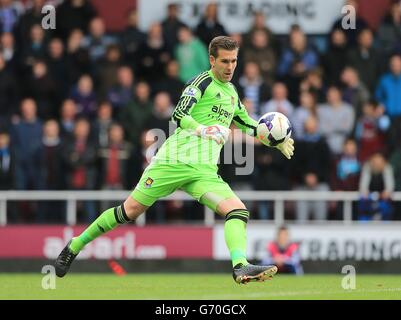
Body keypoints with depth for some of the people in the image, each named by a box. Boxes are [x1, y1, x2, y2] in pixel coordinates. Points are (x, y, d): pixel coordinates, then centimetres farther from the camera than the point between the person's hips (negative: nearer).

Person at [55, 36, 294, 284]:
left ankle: (241, 267, -34)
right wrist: (202, 130, -34)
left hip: (204, 170, 6)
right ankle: (75, 246, 16)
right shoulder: (202, 82, -3)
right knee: (131, 211, -1)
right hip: (175, 159, -6)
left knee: (238, 210, -18)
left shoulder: (231, 93, 21)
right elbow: (179, 114, -17)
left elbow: (248, 125, 38)